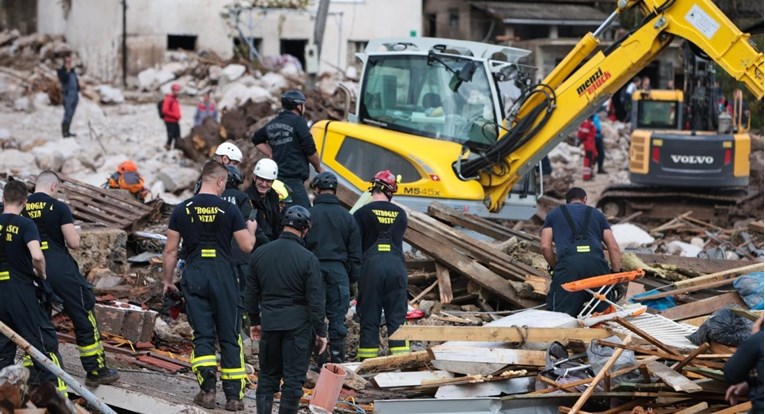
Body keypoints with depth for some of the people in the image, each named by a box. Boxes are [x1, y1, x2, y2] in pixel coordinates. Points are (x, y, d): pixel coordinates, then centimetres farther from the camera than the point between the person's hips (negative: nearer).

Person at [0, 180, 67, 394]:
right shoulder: (25, 224, -10)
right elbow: (37, 256, -25)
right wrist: (41, 275, -5)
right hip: (21, 292, -5)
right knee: (45, 342, 1)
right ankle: (57, 392, -3)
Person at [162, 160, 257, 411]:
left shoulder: (182, 210, 2)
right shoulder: (229, 210, -4)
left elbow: (170, 251, 4)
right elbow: (247, 246, -1)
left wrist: (167, 280, 15)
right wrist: (251, 230, 20)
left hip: (194, 277, 1)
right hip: (223, 275, -1)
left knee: (202, 334, 6)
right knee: (229, 337, 6)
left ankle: (208, 389, -7)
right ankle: (233, 395, 6)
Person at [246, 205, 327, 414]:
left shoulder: (260, 254, 3)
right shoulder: (308, 259, -12)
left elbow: (251, 293, 11)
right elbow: (315, 300, -11)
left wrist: (254, 321, 21)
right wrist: (321, 332, -4)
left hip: (269, 324, 4)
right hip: (298, 325, -4)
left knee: (268, 375, 14)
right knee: (293, 377, 1)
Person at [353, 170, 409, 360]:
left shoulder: (362, 213, 0)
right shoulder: (400, 214, 10)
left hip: (371, 265, -2)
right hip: (396, 264, 2)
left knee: (369, 316, 3)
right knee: (397, 316, 6)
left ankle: (367, 358, 3)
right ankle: (400, 356, 1)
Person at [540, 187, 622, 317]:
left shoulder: (554, 214, 27)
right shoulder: (597, 214, 29)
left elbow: (545, 246, 13)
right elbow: (613, 247, 19)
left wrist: (555, 268, 26)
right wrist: (617, 276, 20)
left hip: (568, 262, -1)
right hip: (596, 261, 1)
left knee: (558, 310, -1)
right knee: (606, 308, 11)